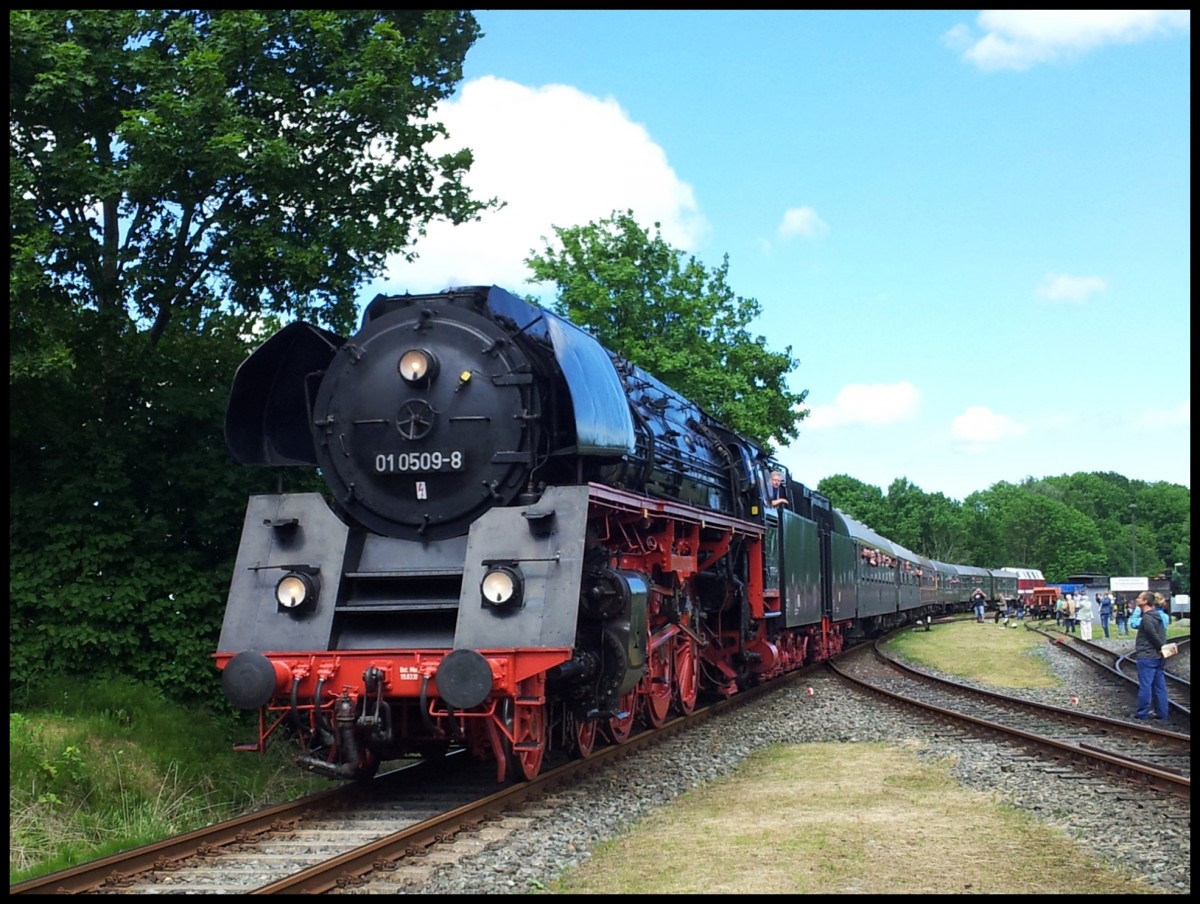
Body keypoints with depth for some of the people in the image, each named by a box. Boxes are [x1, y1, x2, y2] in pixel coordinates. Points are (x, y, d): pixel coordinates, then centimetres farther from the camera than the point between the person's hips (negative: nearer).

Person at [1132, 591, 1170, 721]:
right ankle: (1163, 713, 14)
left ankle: (1142, 714, 4)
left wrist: (1161, 647, -8)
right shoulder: (1157, 616, 13)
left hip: (1146, 657, -9)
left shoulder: (1147, 618, -17)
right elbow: (1162, 635, 15)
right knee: (1159, 686, 10)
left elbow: (1154, 636, -21)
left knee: (1145, 686, -2)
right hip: (1158, 657, 9)